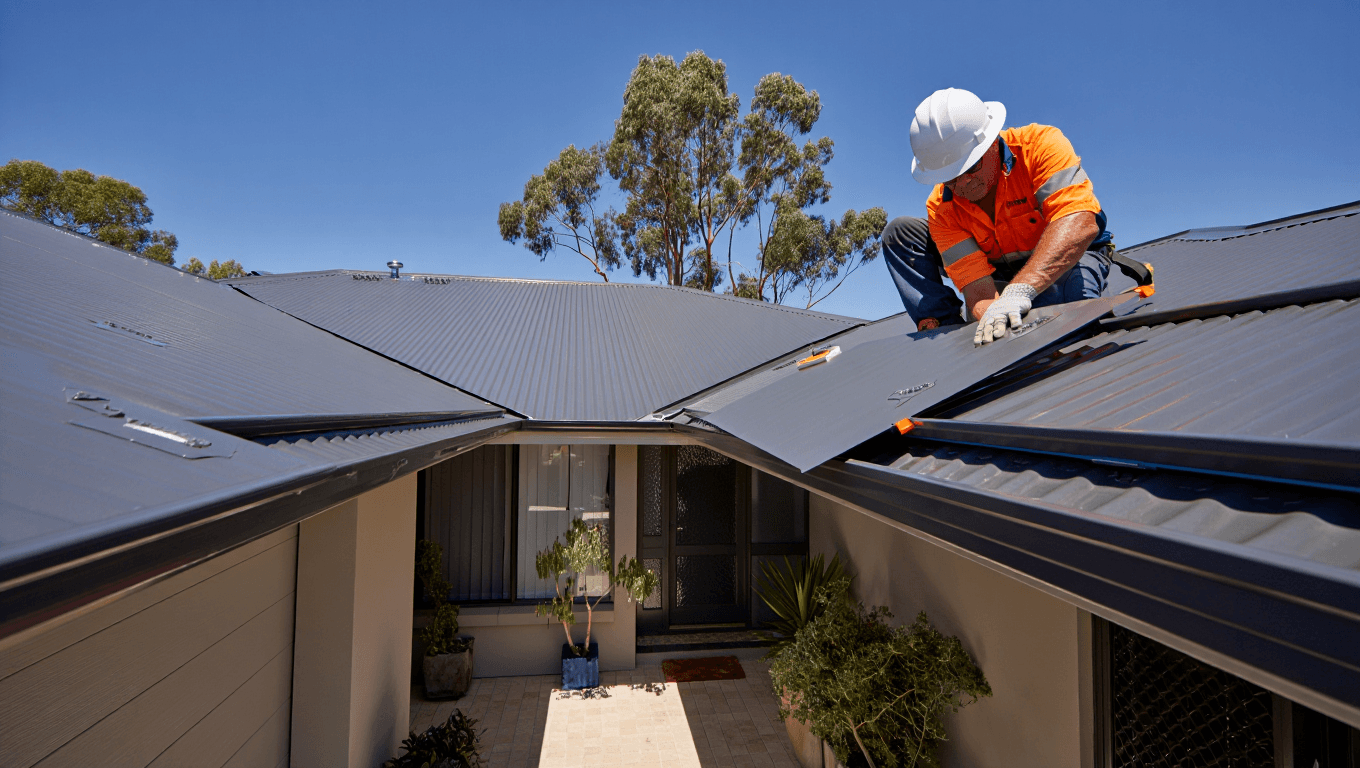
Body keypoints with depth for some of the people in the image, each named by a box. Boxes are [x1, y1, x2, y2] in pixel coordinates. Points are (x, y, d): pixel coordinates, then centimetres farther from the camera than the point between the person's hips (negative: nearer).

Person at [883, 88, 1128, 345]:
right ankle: (946, 329, -22)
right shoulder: (941, 208, -18)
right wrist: (991, 316, -51)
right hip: (1003, 273, 4)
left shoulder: (1041, 144, -25)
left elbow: (1080, 223, -41)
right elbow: (976, 285, -27)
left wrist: (1020, 290, -56)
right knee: (900, 231, -12)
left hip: (1070, 256, -3)